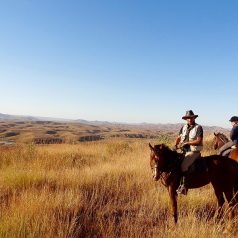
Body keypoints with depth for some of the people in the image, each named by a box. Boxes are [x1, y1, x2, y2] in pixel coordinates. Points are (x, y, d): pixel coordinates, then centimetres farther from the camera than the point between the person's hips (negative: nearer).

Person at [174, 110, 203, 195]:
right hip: (184, 150, 7)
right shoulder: (184, 127, 11)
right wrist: (176, 144, -4)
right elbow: (178, 137, 15)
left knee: (184, 165, -24)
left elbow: (199, 141, -12)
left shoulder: (198, 127, -5)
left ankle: (183, 186, -18)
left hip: (194, 151, -7)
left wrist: (187, 143, -16)